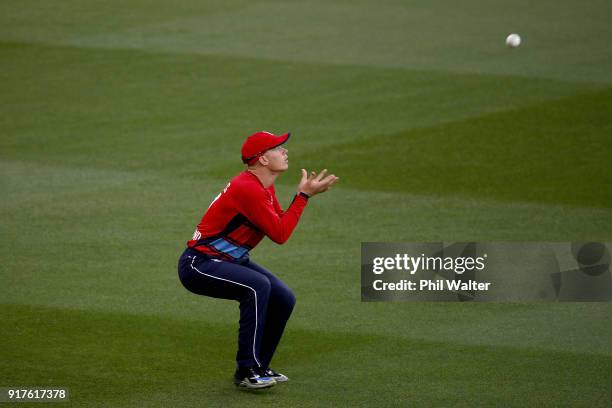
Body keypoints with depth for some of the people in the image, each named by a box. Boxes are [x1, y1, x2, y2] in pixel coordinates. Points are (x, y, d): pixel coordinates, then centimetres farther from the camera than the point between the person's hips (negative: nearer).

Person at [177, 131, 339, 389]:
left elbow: (281, 224, 9)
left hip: (230, 260, 10)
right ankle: (247, 371, -24)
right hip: (199, 264, -10)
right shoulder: (248, 188, -24)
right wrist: (304, 196, -19)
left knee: (283, 299, 1)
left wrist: (305, 193, -2)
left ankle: (259, 367, 15)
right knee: (258, 286, -31)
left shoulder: (263, 186, 8)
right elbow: (280, 235, -23)